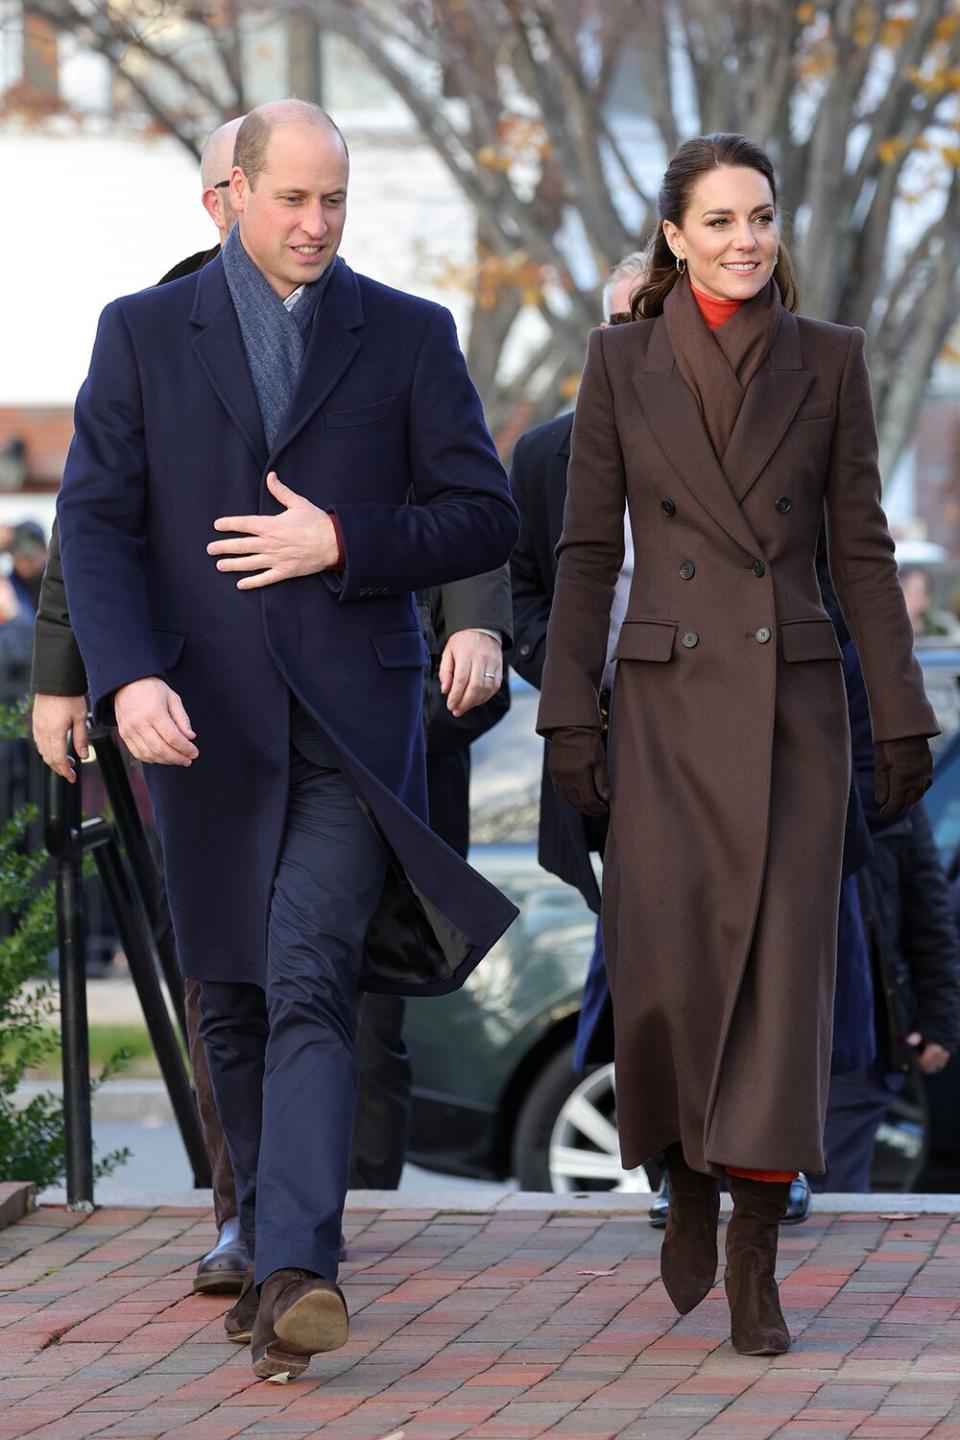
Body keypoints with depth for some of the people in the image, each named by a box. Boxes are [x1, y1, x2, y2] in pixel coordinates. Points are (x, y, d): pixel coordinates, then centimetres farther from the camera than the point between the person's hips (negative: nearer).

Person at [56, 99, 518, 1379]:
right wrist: (127, 677, -17)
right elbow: (94, 520, -1)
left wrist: (342, 545, -11)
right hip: (205, 718, 2)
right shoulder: (143, 335, 5)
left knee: (310, 981, -17)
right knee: (233, 1000, 10)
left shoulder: (410, 338, 5)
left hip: (352, 713, -2)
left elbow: (486, 519, 4)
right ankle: (265, 1233, 26)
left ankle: (299, 1270, -26)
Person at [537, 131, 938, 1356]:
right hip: (667, 702, 0)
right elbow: (587, 548, 4)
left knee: (780, 969, -6)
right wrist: (569, 715, -2)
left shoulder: (829, 360, 4)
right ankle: (688, 1182, 22)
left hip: (792, 703, 0)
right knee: (664, 969, -7)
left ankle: (755, 1264, 0)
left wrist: (902, 717, 2)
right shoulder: (622, 360, 4)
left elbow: (861, 549, 6)